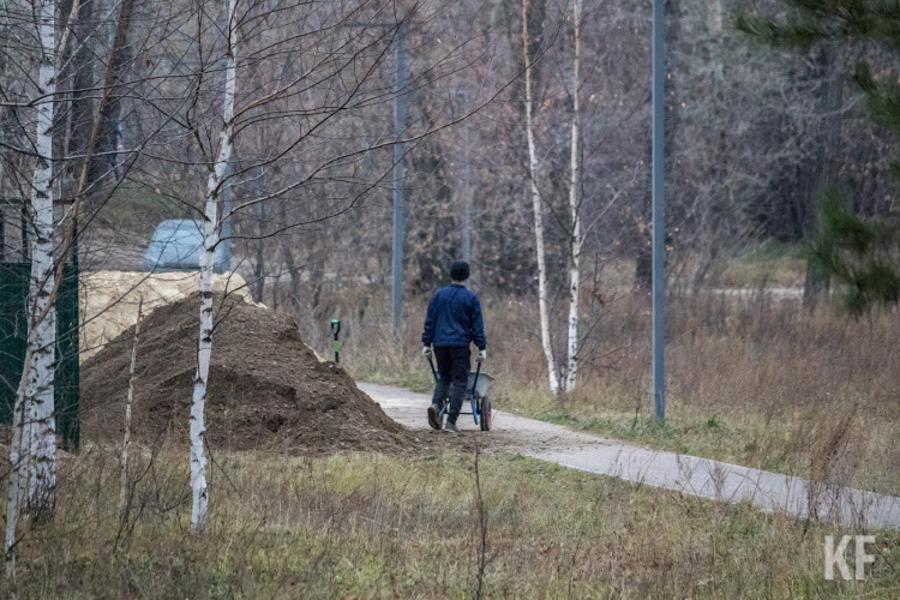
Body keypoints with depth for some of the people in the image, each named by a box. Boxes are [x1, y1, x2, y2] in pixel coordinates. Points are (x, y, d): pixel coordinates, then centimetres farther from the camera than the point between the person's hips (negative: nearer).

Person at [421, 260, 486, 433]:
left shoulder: (439, 295, 6)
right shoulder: (470, 298, -2)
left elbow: (429, 321, 7)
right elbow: (477, 326, -2)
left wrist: (426, 343, 11)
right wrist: (482, 348, 3)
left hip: (440, 344, 3)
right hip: (460, 345, -3)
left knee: (444, 378, 17)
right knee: (459, 382, 1)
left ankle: (435, 405, -12)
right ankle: (451, 422, -8)